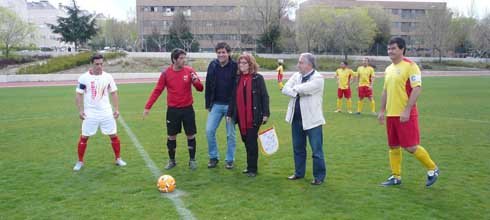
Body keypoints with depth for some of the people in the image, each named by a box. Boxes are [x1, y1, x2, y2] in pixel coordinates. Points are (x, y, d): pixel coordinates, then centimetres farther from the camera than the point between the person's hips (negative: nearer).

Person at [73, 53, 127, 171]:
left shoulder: (108, 77, 1)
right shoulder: (84, 77, -5)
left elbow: (114, 93, 8)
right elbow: (79, 95, -1)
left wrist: (116, 109, 0)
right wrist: (80, 110, -10)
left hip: (106, 112, 2)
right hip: (90, 113, -2)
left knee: (114, 135, 4)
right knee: (84, 137, 3)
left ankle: (118, 159, 19)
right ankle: (80, 162, 18)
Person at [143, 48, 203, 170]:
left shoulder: (189, 70, -4)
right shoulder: (166, 73, -4)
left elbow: (200, 88, -2)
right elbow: (157, 91, -1)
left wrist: (195, 81, -24)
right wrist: (148, 107, -6)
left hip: (187, 109, 0)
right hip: (172, 110, 0)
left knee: (191, 135, 5)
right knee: (171, 136, 8)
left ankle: (192, 160, 22)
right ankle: (172, 161, 25)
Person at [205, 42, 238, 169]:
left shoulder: (235, 67, -8)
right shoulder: (213, 66, 2)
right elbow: (208, 86, 7)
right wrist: (208, 104, 6)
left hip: (231, 105, -3)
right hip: (216, 105, 3)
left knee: (231, 134, 7)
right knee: (209, 130, -2)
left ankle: (230, 160, 21)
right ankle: (213, 157, 16)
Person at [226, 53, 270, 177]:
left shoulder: (258, 78, -2)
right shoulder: (238, 79, 12)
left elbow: (264, 96, -5)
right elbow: (233, 97, 13)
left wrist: (266, 113, -11)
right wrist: (230, 113, 10)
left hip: (254, 116, -5)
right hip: (241, 116, 5)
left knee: (252, 141, -3)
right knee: (246, 141, 11)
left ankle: (252, 168, 8)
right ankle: (250, 166, 24)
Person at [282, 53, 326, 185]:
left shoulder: (318, 78, -12)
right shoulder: (296, 76, 8)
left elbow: (303, 89, -26)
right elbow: (285, 89, -4)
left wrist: (294, 88, -5)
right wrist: (298, 92, -19)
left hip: (312, 120, -6)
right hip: (296, 118, 6)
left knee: (316, 150, 2)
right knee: (298, 148, 17)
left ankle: (319, 176, 15)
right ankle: (299, 172, 31)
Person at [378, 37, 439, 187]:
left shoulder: (410, 66, -10)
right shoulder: (388, 69, 13)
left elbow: (417, 89, -17)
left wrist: (407, 110, -21)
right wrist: (382, 111, 16)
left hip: (405, 115, -7)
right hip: (391, 114, 8)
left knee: (411, 147, -4)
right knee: (393, 147, 11)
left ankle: (432, 169, 19)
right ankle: (396, 177, 21)